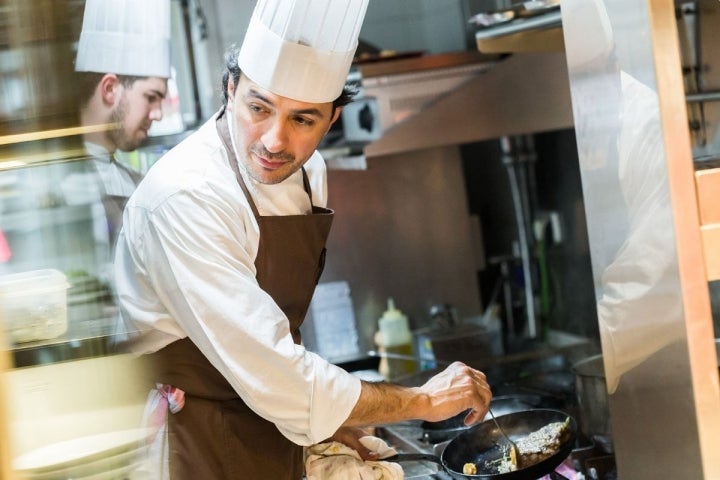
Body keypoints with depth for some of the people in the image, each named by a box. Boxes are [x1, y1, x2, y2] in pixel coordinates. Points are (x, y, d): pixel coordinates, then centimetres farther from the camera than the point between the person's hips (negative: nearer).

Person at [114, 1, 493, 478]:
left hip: (274, 432, 7)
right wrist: (425, 401, -18)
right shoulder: (185, 198, -27)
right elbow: (273, 378, -28)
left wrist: (319, 418, 7)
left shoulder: (310, 174, -1)